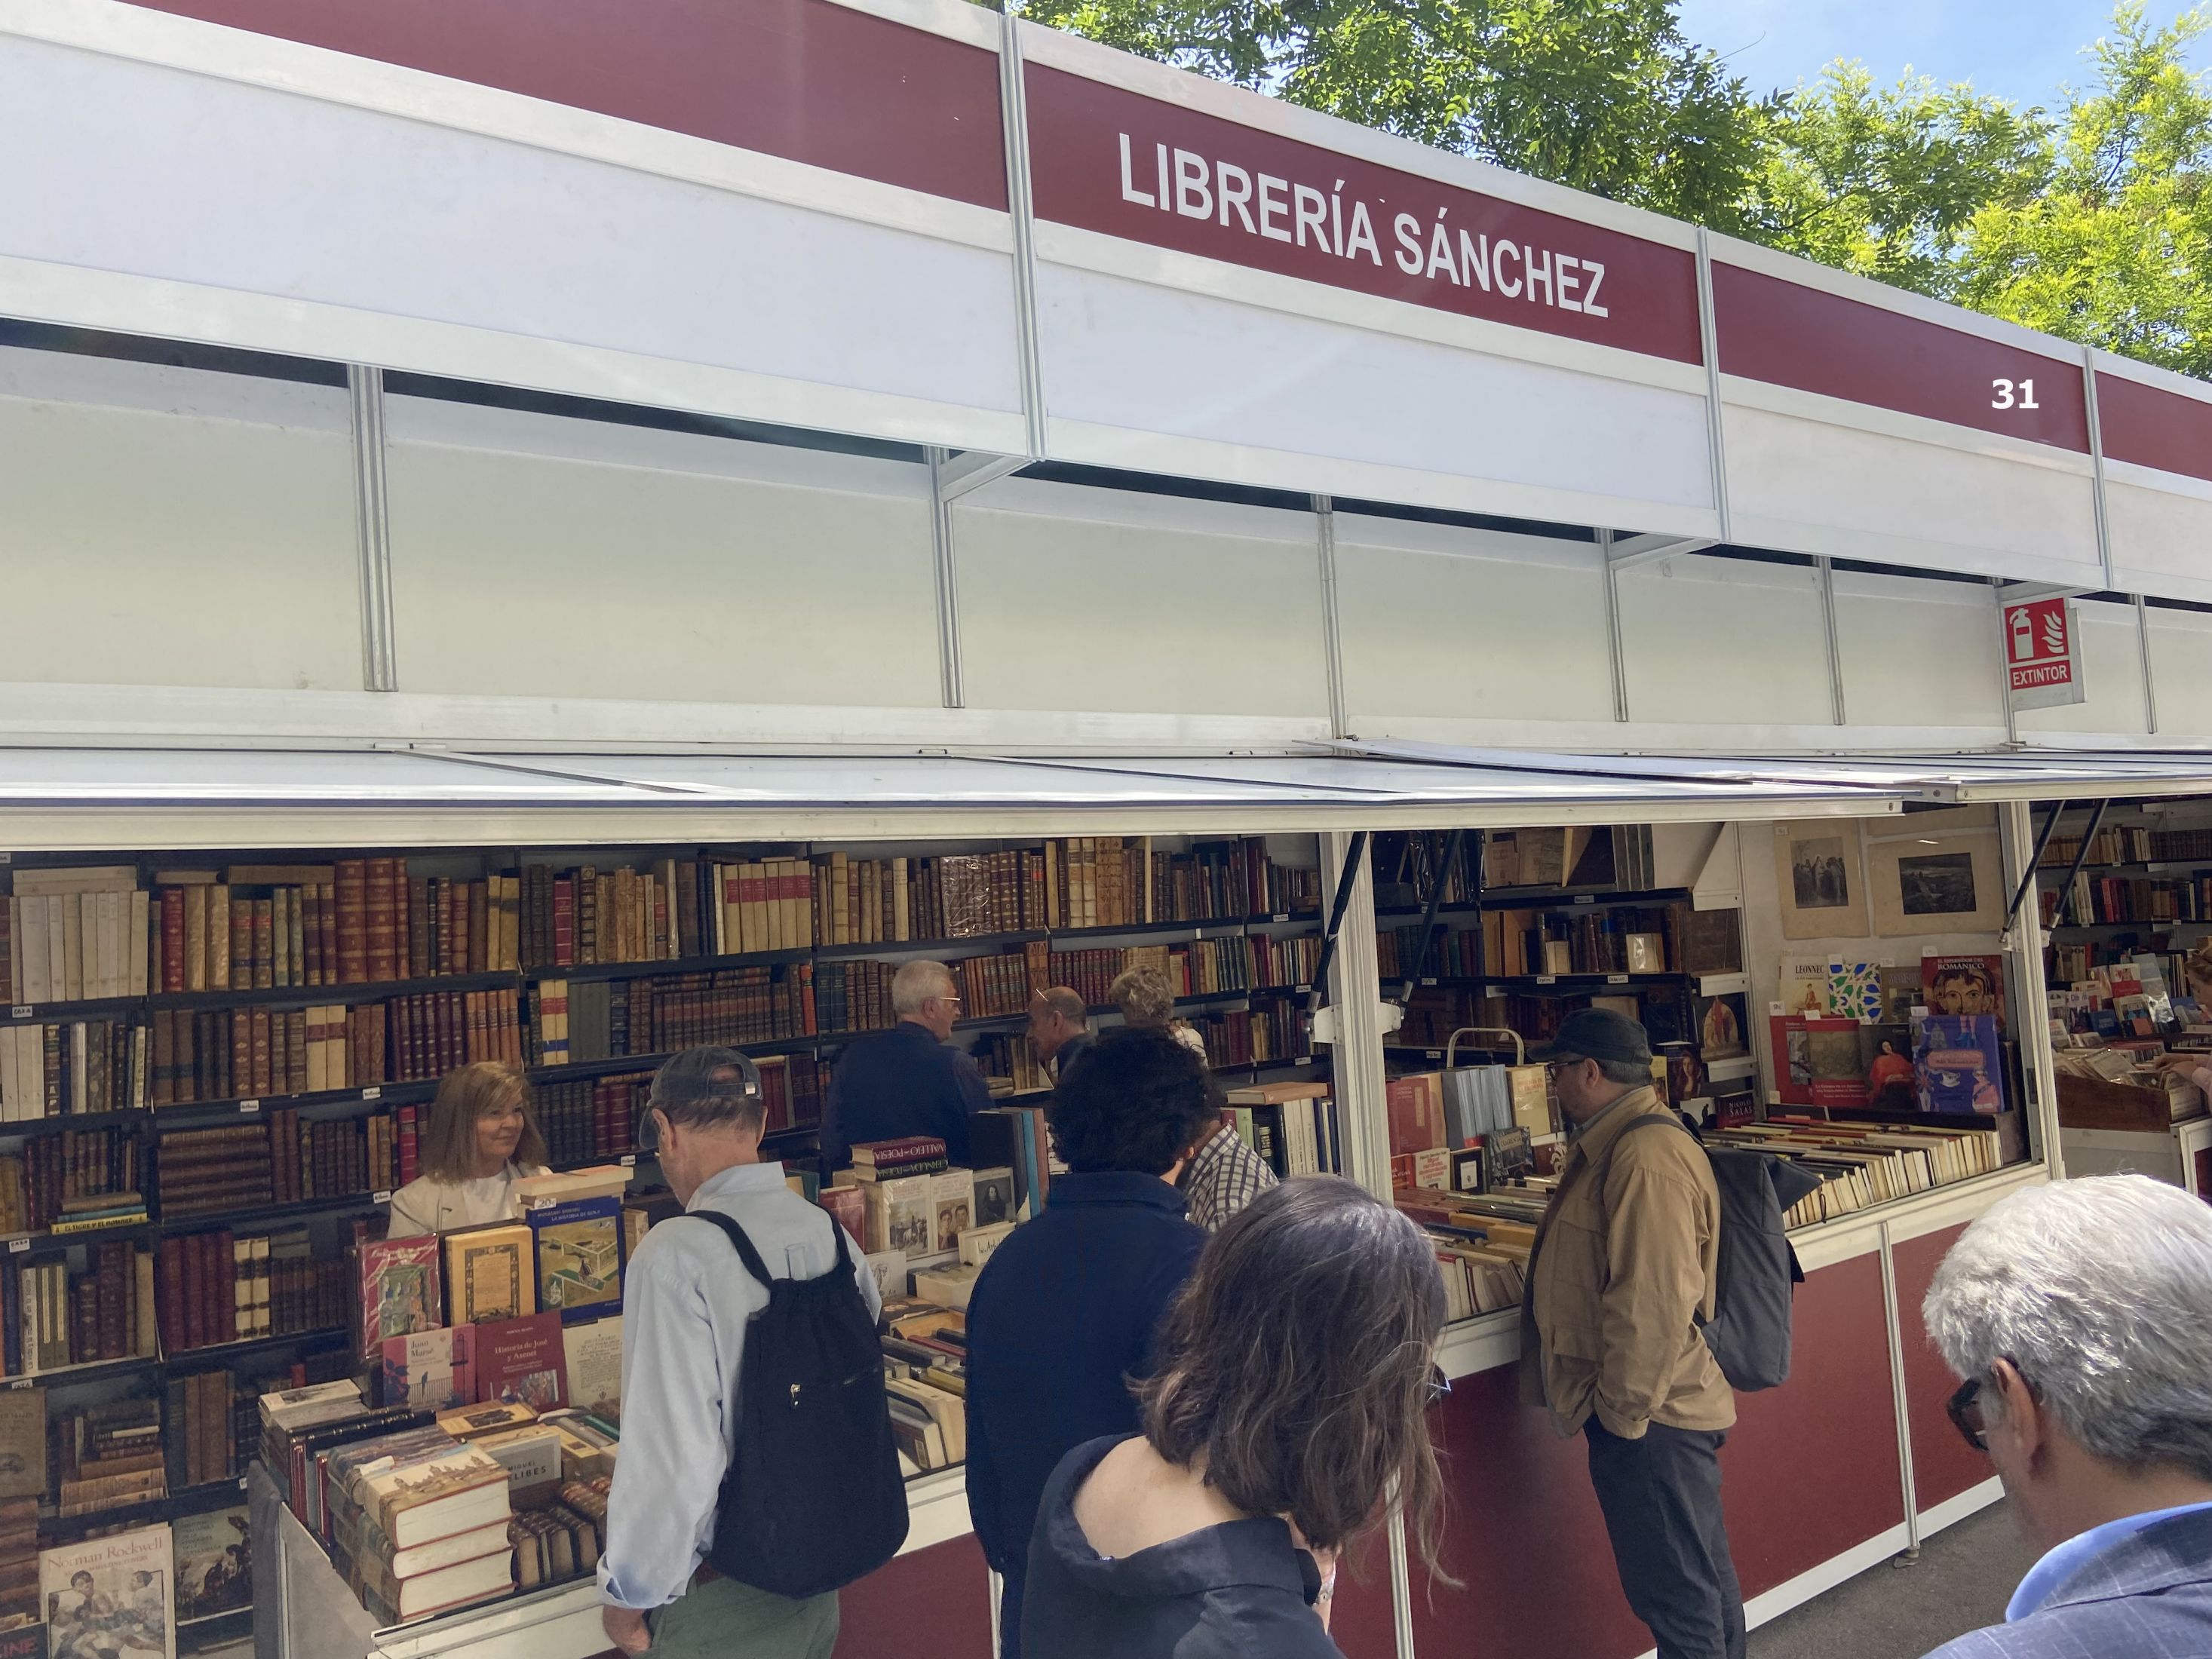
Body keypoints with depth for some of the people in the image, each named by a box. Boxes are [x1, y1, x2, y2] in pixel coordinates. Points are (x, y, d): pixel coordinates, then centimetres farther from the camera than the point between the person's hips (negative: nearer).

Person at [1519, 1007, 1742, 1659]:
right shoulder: (1612, 1146, 12)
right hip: (1640, 1407, 11)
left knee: (1677, 1593, 2)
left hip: (1646, 1417, -11)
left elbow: (1654, 1302, -27)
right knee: (1702, 1575, 23)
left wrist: (1621, 1408, -19)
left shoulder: (1647, 1159, -23)